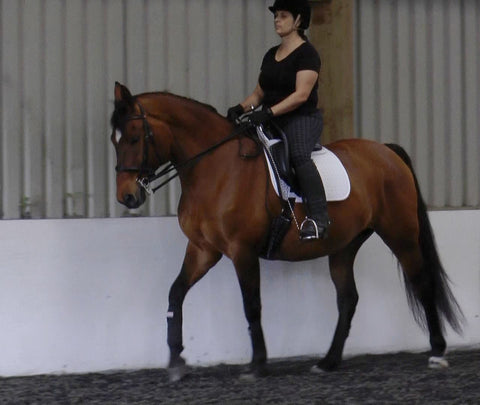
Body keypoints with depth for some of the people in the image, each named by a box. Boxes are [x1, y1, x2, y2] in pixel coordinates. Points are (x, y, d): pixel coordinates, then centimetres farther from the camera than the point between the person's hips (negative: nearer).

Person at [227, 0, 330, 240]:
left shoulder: (306, 54, -6)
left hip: (302, 119, -9)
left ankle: (318, 218, -42)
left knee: (299, 155, -34)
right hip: (271, 122, 9)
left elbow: (301, 94, -18)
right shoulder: (271, 55, 18)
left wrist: (269, 112, -27)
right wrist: (241, 108, -2)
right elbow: (259, 93, 19)